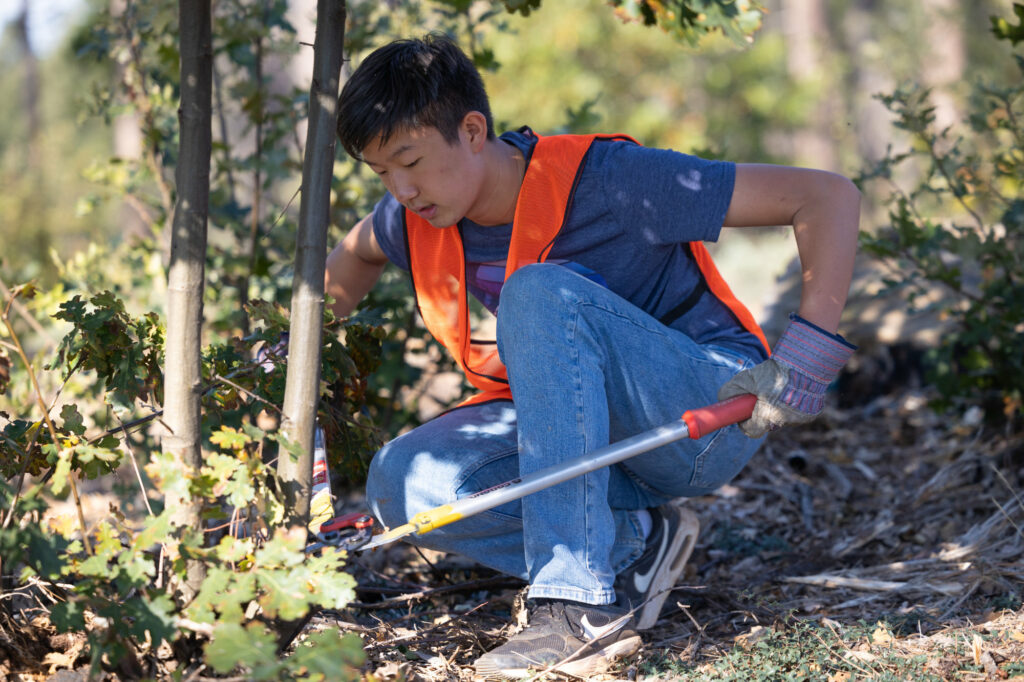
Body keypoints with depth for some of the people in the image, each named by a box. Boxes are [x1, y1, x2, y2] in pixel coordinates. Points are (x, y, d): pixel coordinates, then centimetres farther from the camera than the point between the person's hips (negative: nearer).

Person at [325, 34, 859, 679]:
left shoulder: (605, 180, -22)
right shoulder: (415, 217, -3)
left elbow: (829, 195, -23)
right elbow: (356, 255, 25)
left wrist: (804, 358, -31)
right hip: (587, 431, 6)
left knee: (541, 292, -33)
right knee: (403, 482, -20)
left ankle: (583, 607, -34)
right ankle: (636, 545, -7)